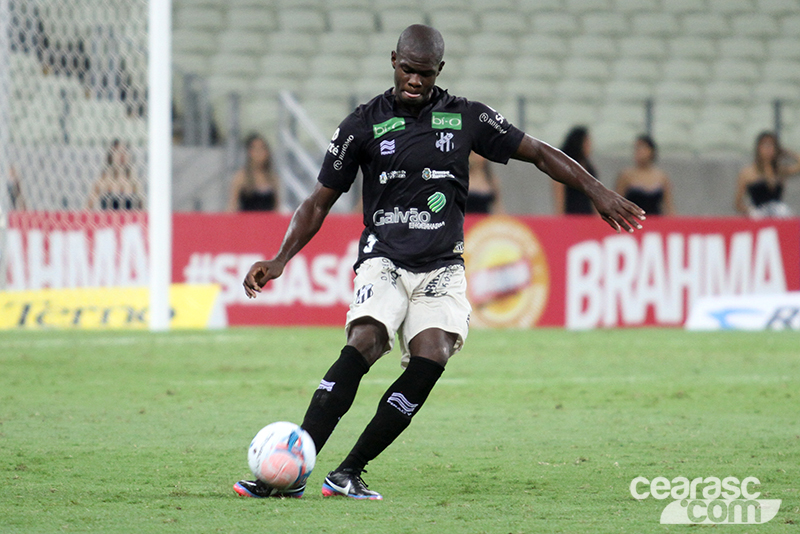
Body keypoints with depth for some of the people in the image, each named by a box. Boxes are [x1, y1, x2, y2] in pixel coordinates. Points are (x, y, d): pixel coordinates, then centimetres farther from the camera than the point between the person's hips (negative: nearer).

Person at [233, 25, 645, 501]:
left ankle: (348, 474, -17)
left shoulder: (467, 118, 5)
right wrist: (280, 260, -4)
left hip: (442, 266, 1)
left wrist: (597, 192, 4)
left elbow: (539, 153, 13)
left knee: (431, 358, -24)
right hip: (383, 261, -1)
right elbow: (320, 202, 7)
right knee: (362, 345, -28)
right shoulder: (364, 125, 2)